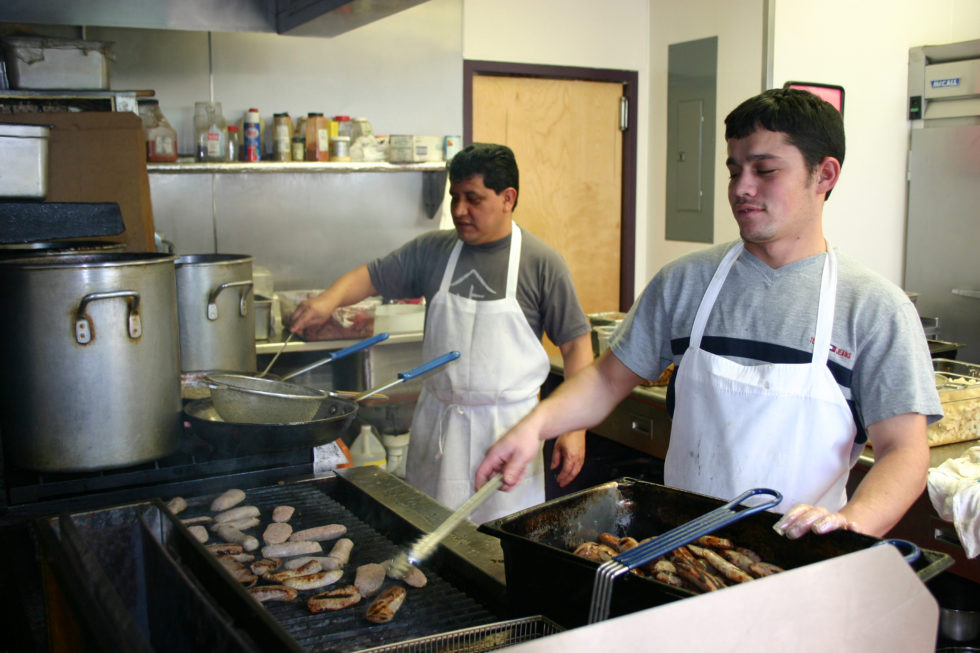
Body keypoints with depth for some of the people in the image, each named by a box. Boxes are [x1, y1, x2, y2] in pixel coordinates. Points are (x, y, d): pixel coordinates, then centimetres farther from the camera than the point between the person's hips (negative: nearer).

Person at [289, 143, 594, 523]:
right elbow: (371, 276, 7)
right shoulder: (432, 251, 4)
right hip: (438, 421, 4)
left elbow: (576, 345, -4)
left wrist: (575, 428, -9)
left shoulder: (541, 262, -6)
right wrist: (329, 300, -16)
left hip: (508, 427, -3)